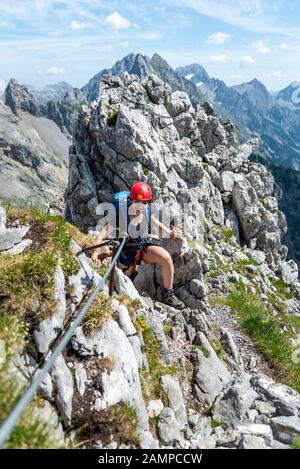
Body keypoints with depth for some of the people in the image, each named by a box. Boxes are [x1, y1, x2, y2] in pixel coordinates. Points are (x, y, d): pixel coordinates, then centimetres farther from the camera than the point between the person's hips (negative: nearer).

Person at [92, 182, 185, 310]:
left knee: (166, 258, -24)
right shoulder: (121, 216, -25)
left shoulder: (146, 212, -11)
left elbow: (158, 225, 8)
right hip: (127, 250, -3)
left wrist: (170, 232, -9)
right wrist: (95, 253, -44)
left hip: (144, 244, 3)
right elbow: (101, 236, -29)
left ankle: (168, 294, -7)